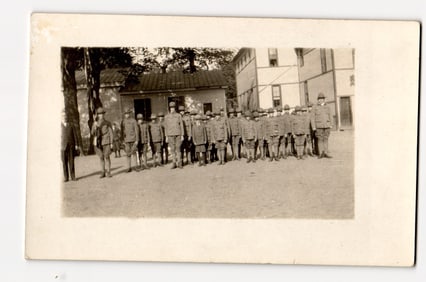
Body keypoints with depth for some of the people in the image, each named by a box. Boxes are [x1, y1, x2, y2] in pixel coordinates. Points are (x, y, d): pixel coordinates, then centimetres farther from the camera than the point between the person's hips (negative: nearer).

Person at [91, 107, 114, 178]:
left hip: (106, 142, -2)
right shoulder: (95, 123, 8)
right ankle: (102, 173, 9)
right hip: (98, 143, 3)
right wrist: (95, 126, -16)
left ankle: (108, 172, 0)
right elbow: (93, 133, 2)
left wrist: (111, 143, -5)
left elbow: (111, 133, 1)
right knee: (101, 158, 5)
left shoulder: (108, 123, 1)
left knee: (107, 157, -5)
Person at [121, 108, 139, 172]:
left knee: (134, 152, -4)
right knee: (128, 154, 2)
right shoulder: (123, 121, 7)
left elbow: (136, 130, -3)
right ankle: (129, 167, 6)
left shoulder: (133, 121, -2)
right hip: (126, 140, 3)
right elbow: (122, 131, 10)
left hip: (133, 139, -3)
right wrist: (122, 140, 7)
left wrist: (137, 140, -8)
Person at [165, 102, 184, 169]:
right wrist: (166, 137, 3)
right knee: (172, 149, 3)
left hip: (178, 134, -1)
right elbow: (166, 127, 7)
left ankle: (179, 163, 2)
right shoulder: (166, 117, 5)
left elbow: (181, 125, 3)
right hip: (170, 135, 1)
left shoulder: (179, 116, 3)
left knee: (178, 149, -2)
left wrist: (182, 135, -2)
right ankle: (174, 163, 7)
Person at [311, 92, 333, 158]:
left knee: (326, 139, 3)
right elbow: (313, 118, 0)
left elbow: (330, 117, 14)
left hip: (327, 126, 2)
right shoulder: (315, 108, 2)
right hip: (319, 126, -2)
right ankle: (321, 153, 1)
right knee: (320, 139, -2)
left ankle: (326, 153, 5)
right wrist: (314, 127, -7)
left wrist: (330, 125, 6)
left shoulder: (327, 107, 10)